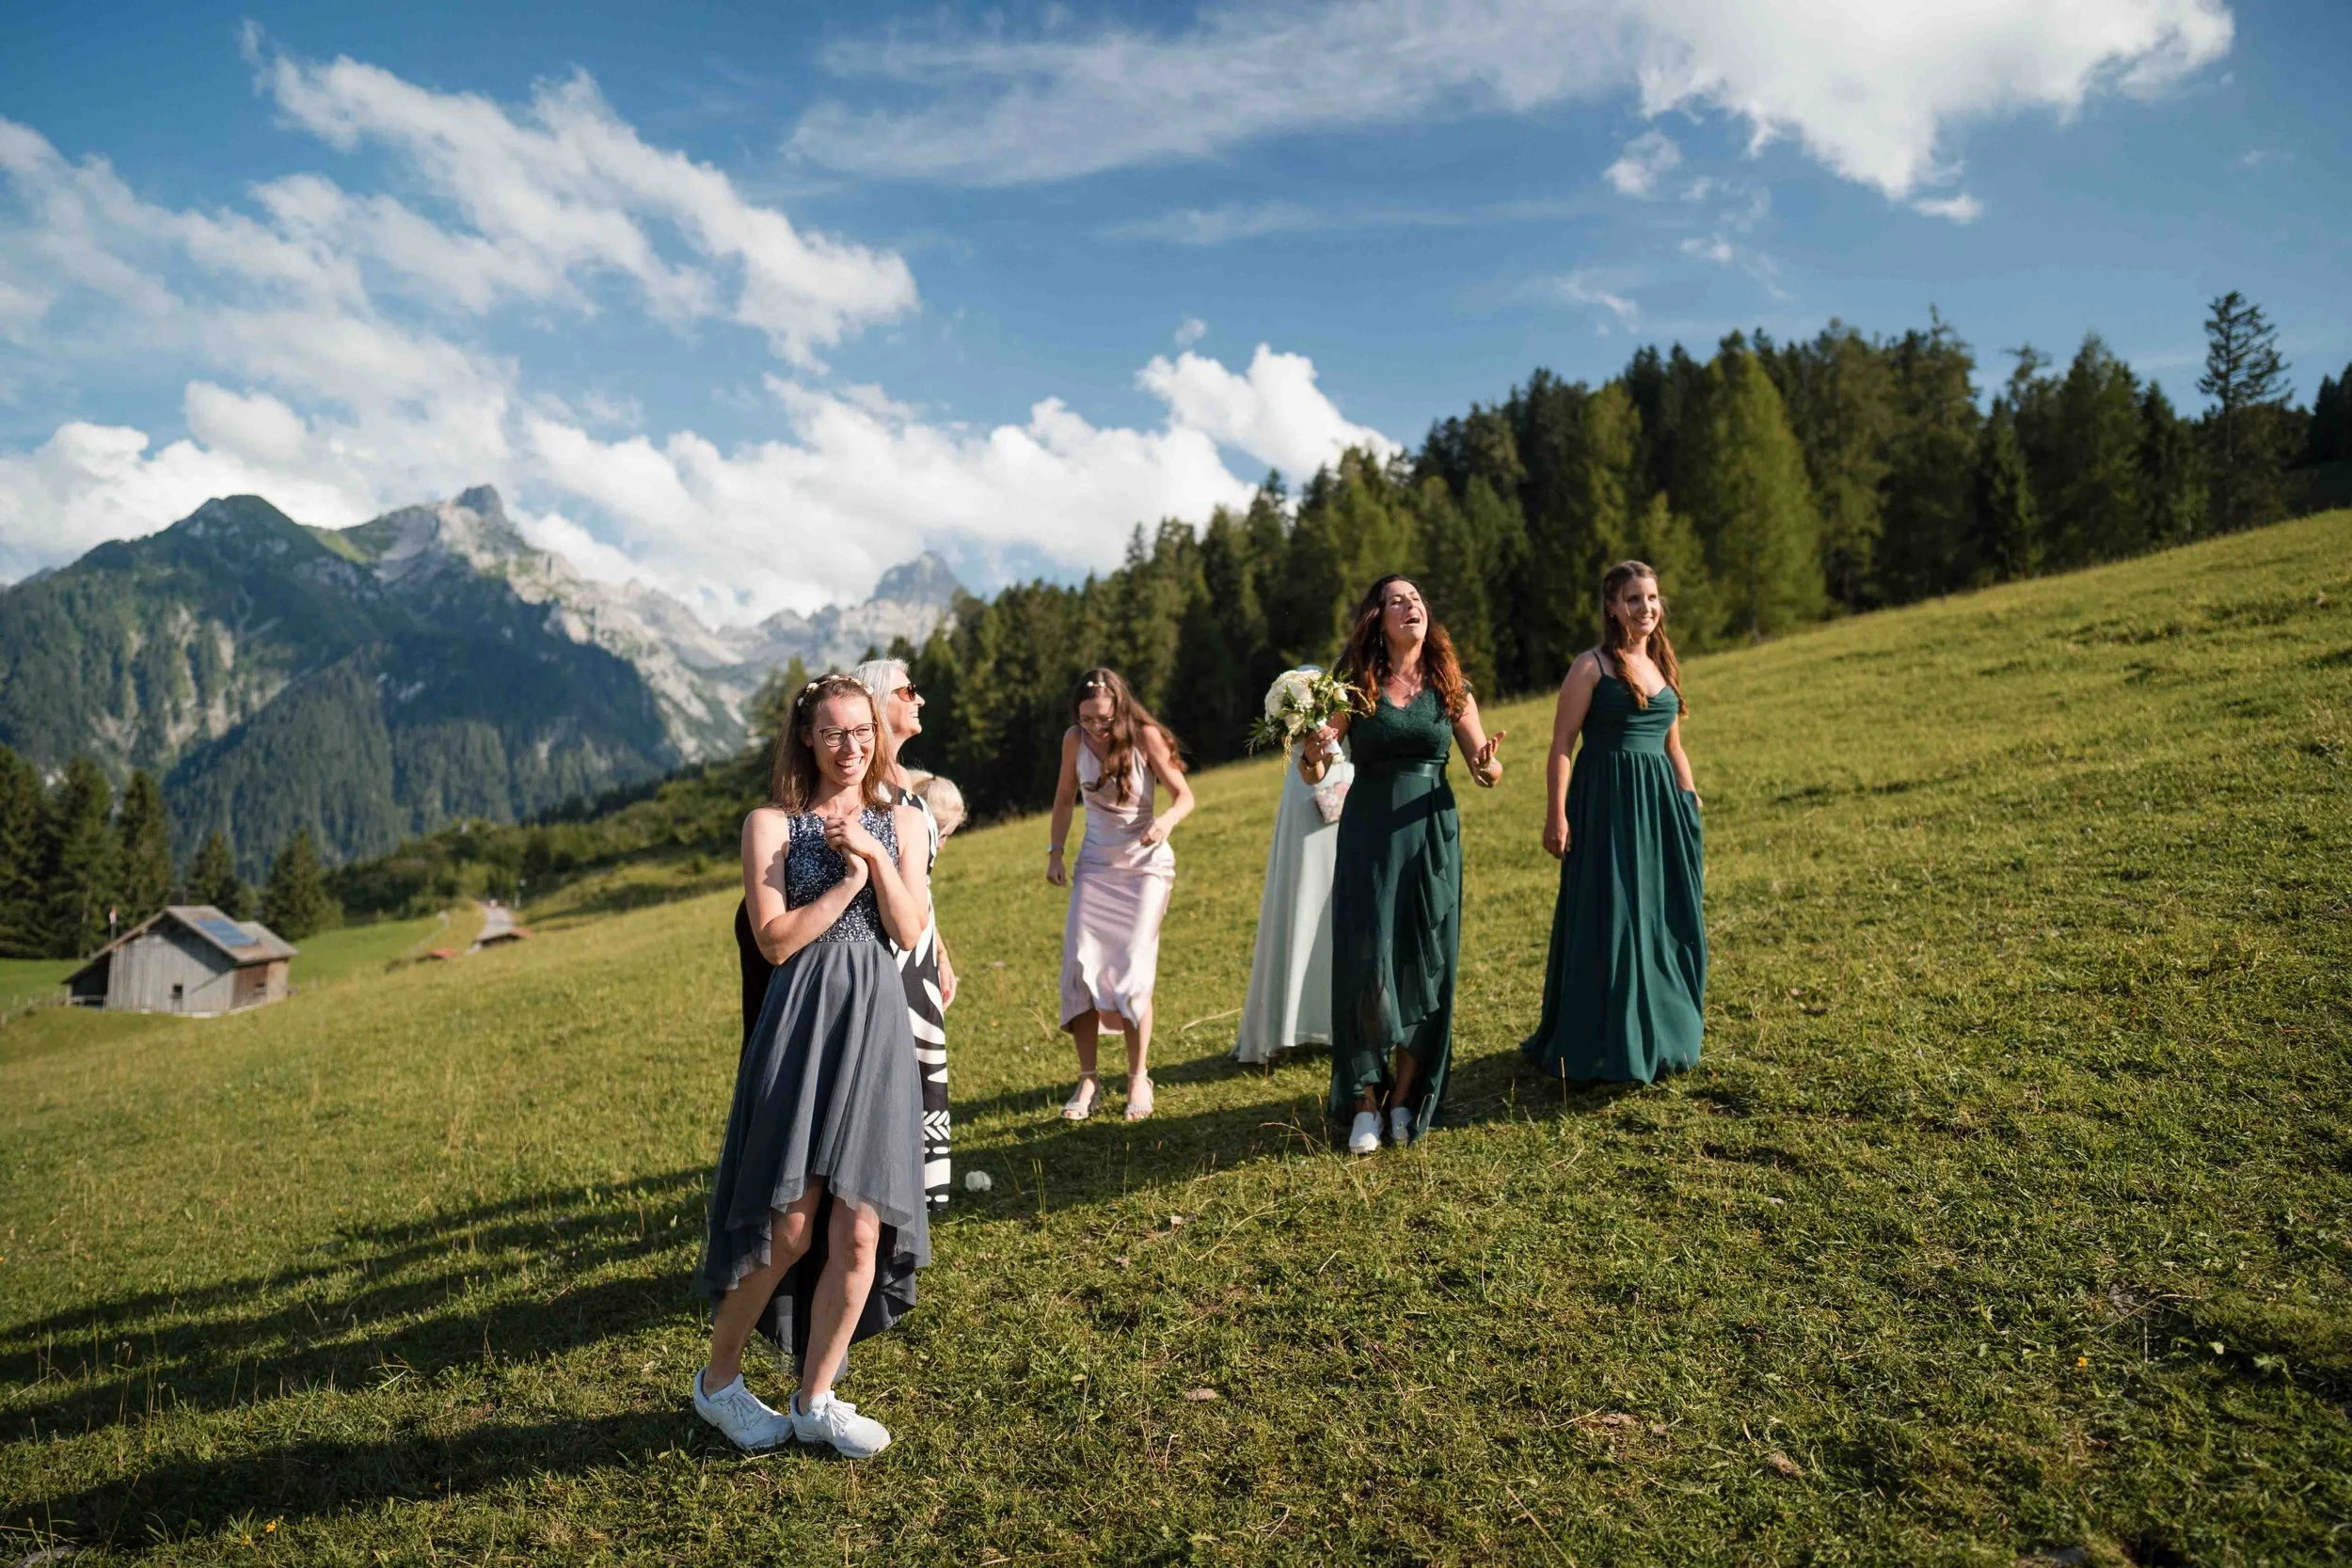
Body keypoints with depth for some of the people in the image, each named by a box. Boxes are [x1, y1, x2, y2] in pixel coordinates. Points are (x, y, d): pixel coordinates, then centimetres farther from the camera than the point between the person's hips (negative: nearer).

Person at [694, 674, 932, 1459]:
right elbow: (775, 939, -8)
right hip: (802, 1026, -3)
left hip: (877, 1027, 3)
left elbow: (909, 930, 0)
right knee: (789, 1226, -3)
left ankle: (815, 1401, 20)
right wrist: (850, 877, -6)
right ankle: (719, 1378, 23)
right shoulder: (771, 824, 2)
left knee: (859, 1231, 2)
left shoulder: (901, 822, 11)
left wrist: (874, 854, -8)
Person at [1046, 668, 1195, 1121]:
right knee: (1079, 966, -6)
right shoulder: (1074, 739, -4)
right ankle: (1088, 1080, 4)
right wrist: (1055, 852, 4)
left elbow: (1184, 795, -14)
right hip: (1095, 864, 3)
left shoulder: (1145, 736, -14)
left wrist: (1167, 820, -34)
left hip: (1145, 865, -3)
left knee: (1133, 969, -9)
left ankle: (1139, 1077, 7)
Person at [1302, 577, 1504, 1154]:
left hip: (1432, 833, 2)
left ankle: (1406, 1099, 18)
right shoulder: (1356, 686, 0)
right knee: (1367, 964, -6)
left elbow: (1485, 771, 8)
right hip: (1368, 834, -2)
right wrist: (1313, 751, -25)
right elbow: (1312, 775, -2)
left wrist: (1489, 764, -16)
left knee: (1426, 967, 4)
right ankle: (1366, 1105, 5)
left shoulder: (1450, 688, 6)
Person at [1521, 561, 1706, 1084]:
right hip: (1606, 803, -7)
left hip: (1660, 803, 7)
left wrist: (1692, 804, 15)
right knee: (1607, 919, -3)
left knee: (1664, 920, 11)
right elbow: (1561, 746, -10)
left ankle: (1656, 1037, 26)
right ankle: (1600, 1048, 8)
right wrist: (1556, 816, -17)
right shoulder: (1592, 666, -4)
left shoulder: (1663, 667, 16)